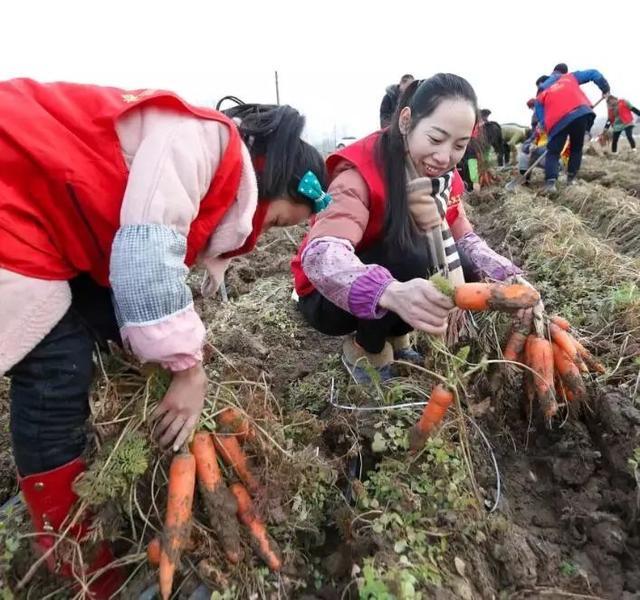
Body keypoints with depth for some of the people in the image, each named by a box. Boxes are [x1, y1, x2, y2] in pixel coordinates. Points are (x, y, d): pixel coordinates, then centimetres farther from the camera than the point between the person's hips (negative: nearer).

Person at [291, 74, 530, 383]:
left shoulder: (443, 175, -6)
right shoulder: (361, 172, -28)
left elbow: (465, 238, -7)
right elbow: (321, 254, -43)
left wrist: (510, 278, -26)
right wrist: (392, 293, -61)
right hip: (327, 297, -6)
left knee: (468, 269, -14)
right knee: (412, 252, -32)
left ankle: (393, 336, 8)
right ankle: (363, 349, -6)